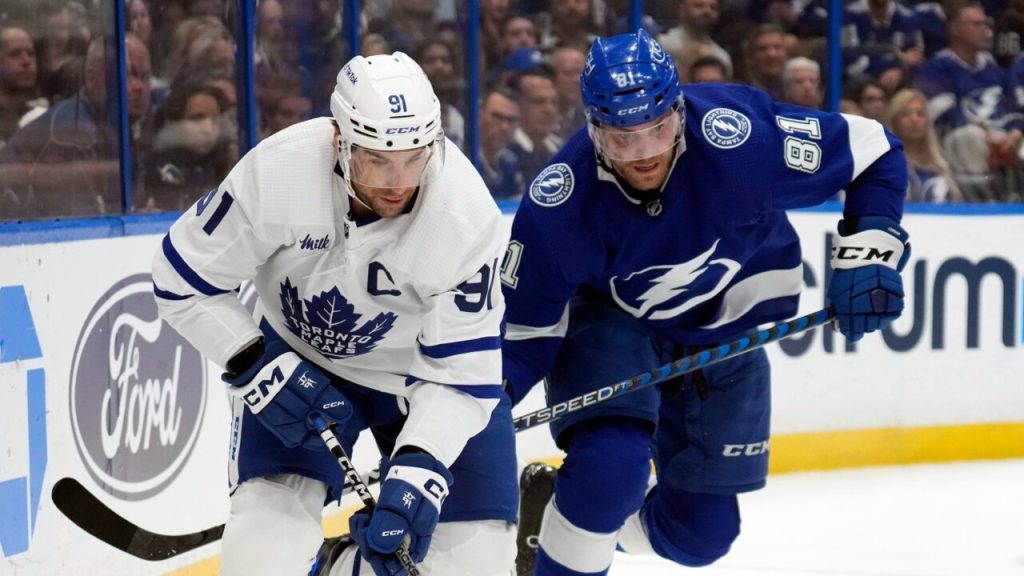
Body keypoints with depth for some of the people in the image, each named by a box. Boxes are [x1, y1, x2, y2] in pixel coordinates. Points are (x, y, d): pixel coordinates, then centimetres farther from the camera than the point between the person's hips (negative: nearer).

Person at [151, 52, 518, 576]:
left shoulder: (468, 214, -31)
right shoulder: (277, 173, -31)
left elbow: (462, 371, -25)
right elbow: (183, 279, -16)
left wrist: (418, 470, -38)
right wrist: (257, 368, -24)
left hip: (428, 366, 1)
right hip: (298, 360, 0)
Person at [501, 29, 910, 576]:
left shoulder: (741, 135, -34)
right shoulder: (560, 205, -30)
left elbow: (874, 151, -20)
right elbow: (522, 318, -17)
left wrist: (866, 253, -26)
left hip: (725, 333, 2)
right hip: (606, 319, -2)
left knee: (700, 532, 6)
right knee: (610, 462, -31)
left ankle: (551, 502, 32)